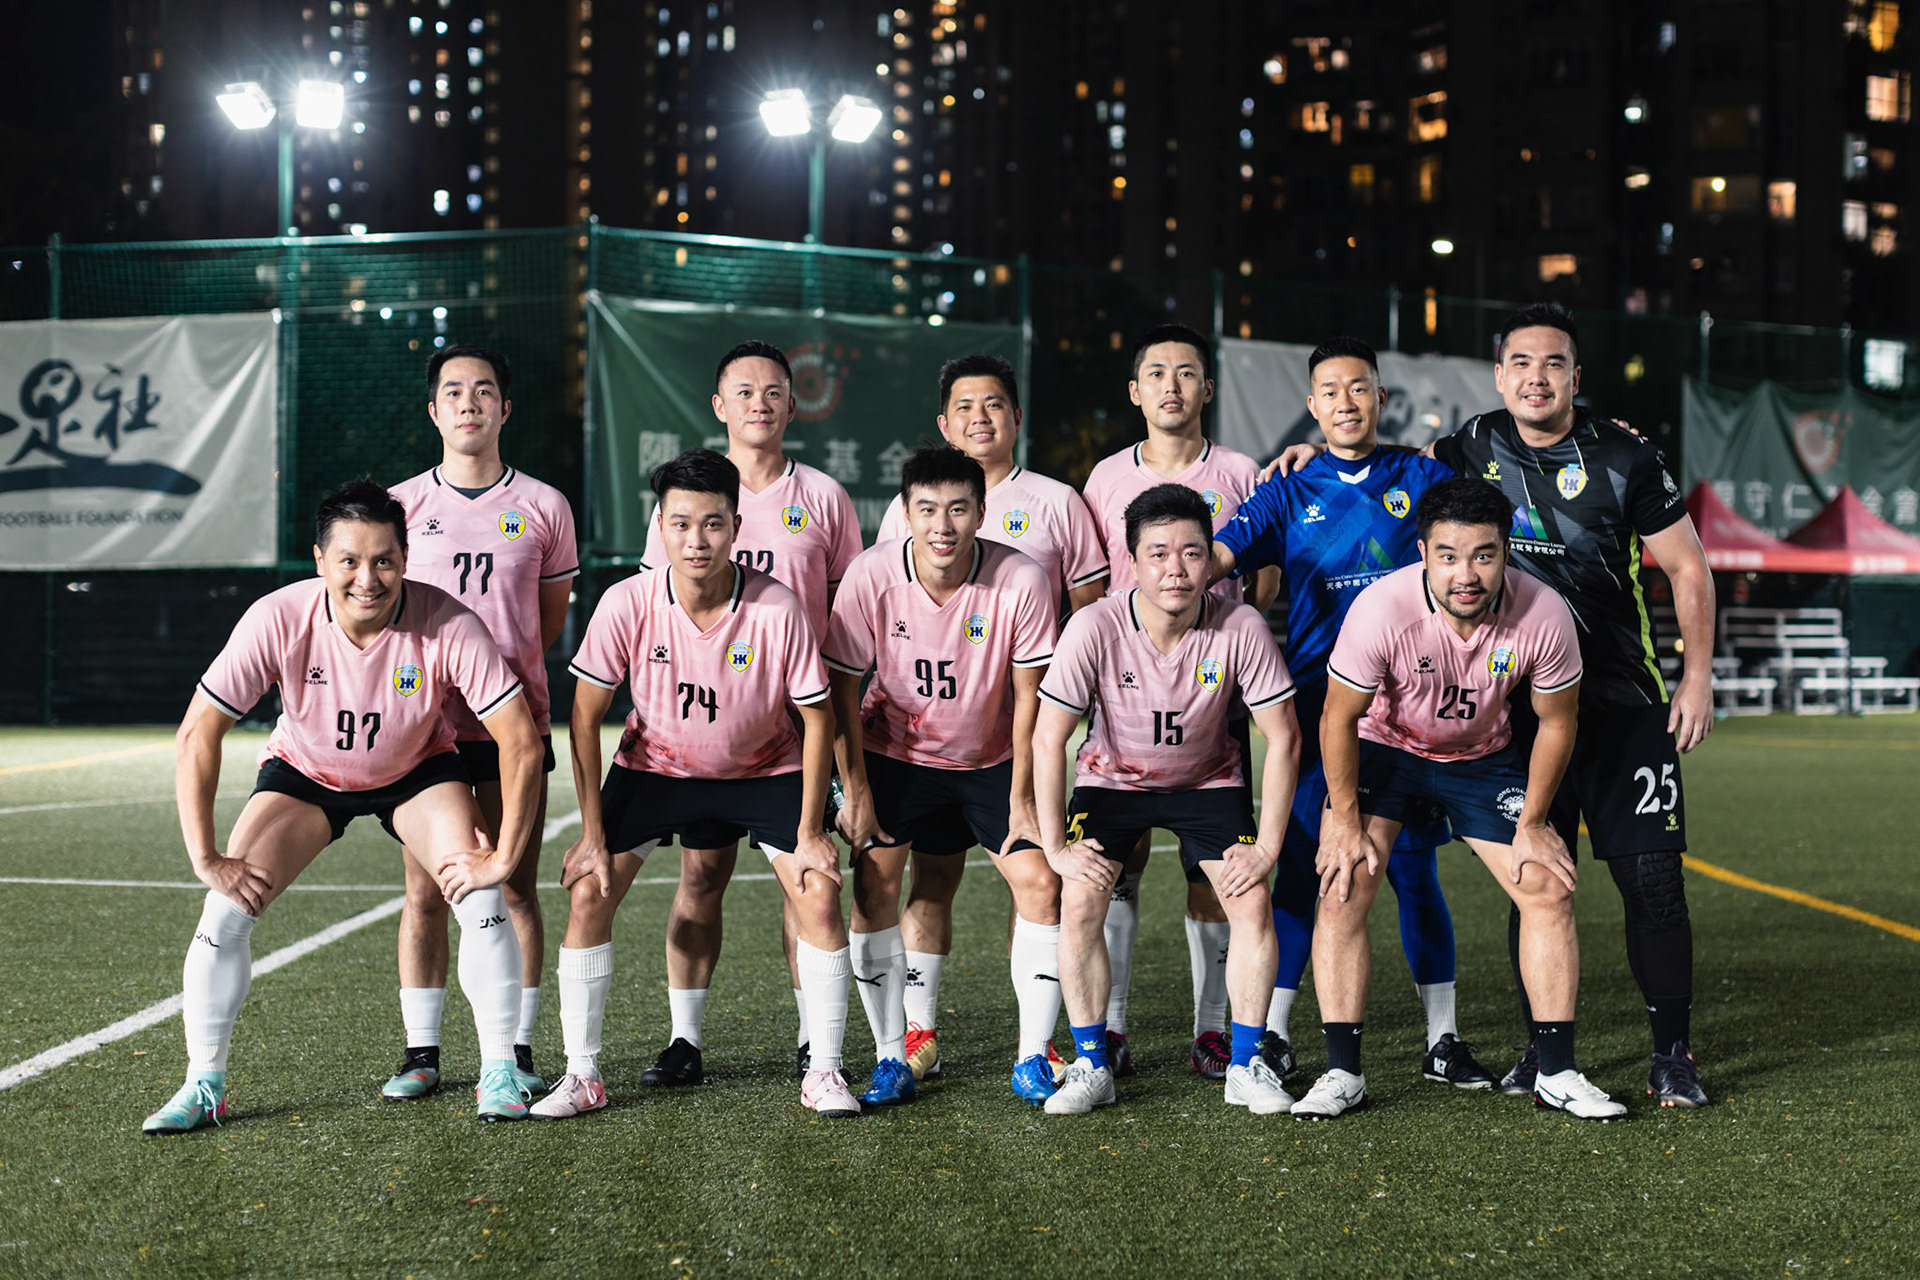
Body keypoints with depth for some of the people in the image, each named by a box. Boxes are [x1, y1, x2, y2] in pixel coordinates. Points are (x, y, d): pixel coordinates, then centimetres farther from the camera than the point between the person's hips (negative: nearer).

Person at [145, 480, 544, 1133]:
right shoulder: (278, 620, -30)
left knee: (482, 898, -20)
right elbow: (197, 735, -25)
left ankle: (500, 1072, -3)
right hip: (303, 769, 1)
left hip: (417, 770, 0)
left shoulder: (448, 626, -32)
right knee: (230, 905, -15)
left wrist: (502, 857, -28)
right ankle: (204, 1084, 2)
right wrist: (206, 859, -26)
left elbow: (521, 742, -27)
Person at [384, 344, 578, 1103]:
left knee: (514, 891, 2)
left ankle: (517, 1052, 10)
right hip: (424, 723, 0)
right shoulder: (400, 505, 6)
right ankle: (421, 1052, 9)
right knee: (425, 891, 1)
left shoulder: (543, 507, 6)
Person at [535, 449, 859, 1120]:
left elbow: (817, 718, -14)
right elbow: (586, 718, -12)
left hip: (764, 769, -1)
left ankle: (825, 1072, -2)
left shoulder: (777, 609, -26)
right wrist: (593, 833, -12)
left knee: (819, 891, -16)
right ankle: (582, 1075, 2)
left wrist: (809, 832, -14)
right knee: (588, 892, -12)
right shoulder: (627, 604, -23)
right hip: (653, 765, 1)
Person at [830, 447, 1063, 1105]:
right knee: (873, 881, -13)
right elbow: (844, 687, -10)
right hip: (895, 752, 0)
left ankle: (1031, 1058, 1)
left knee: (1038, 879, -12)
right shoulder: (871, 576, -22)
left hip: (993, 757, 0)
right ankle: (891, 1061, -1)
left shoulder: (1023, 581, -23)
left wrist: (1022, 799, -11)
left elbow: (1028, 695, -13)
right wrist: (856, 792, -9)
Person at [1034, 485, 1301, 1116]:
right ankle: (1090, 1066, -4)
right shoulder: (1095, 628, -28)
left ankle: (1246, 1064, 0)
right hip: (1111, 776, -1)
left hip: (1210, 779, 1)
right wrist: (1055, 846, -21)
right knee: (1080, 903, -19)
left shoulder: (1241, 628, -26)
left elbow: (1283, 739, -16)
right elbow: (1048, 739, -21)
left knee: (1252, 903, -15)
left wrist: (1267, 846, -18)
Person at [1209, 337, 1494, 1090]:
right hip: (1315, 706, 0)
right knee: (1300, 868, -1)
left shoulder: (1423, 478, 10)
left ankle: (1442, 1040, 13)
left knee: (1413, 868, 4)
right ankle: (1271, 1034, 9)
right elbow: (1219, 553, -6)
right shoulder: (1290, 491, 8)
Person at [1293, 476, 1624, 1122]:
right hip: (1381, 748, -2)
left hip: (1484, 756, 2)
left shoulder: (1543, 615, -27)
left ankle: (1557, 1072, 6)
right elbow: (1340, 716, -18)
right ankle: (1342, 1072, -5)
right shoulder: (1381, 610, -33)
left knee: (1548, 890, -7)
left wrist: (1532, 823, -4)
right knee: (1341, 892, -15)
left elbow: (1556, 722, -9)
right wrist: (1347, 824, -14)